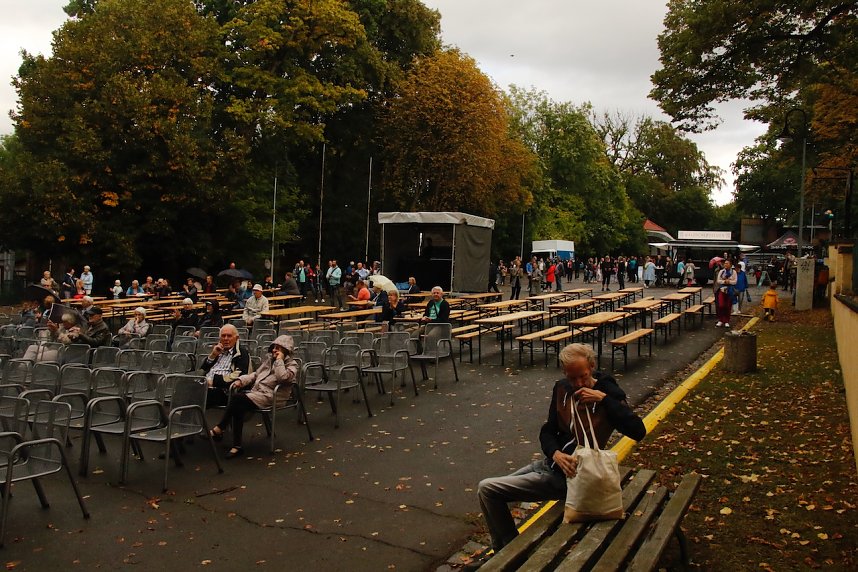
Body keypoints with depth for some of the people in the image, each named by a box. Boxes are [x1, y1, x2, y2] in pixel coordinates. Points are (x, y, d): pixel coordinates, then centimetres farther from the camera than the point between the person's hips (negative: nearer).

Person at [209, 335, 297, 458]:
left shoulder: (292, 365, 3)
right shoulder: (269, 359, 25)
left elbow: (282, 377, -18)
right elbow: (256, 374, 25)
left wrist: (279, 360, -9)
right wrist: (241, 380, 8)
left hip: (269, 396, -7)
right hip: (255, 391, 7)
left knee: (237, 398, -27)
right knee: (238, 407, -25)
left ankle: (219, 428, -13)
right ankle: (237, 446, -23)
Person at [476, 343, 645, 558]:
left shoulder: (608, 393, -16)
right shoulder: (562, 388, 2)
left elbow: (638, 432, -29)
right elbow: (548, 431, 6)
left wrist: (604, 399, -33)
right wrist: (556, 453, -16)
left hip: (567, 475, -8)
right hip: (550, 463, 8)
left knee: (487, 489, -11)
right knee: (490, 488, 14)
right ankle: (502, 551, 28)